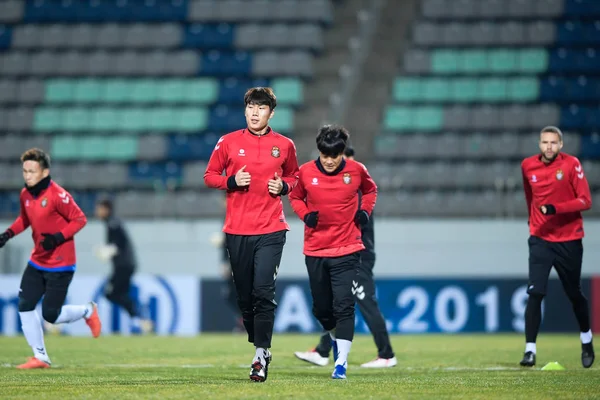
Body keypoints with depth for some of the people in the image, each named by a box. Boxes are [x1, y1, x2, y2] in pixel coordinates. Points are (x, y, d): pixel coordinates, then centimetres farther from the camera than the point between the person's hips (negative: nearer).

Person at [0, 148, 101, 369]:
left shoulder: (58, 195, -21)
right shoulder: (25, 195, 2)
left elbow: (79, 219, -16)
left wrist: (58, 237, -27)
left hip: (60, 266, -7)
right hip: (37, 263, 7)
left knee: (50, 315, -6)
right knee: (25, 307, -1)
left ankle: (88, 311, 23)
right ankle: (40, 357, 10)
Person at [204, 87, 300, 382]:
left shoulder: (284, 146, 5)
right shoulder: (229, 143, 3)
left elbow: (293, 177, 19)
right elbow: (210, 176, 9)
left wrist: (283, 186, -3)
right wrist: (232, 182, -9)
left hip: (271, 230, -1)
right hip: (237, 230, 2)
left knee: (264, 292, -14)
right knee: (244, 295, 6)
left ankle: (261, 356, -9)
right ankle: (260, 347, 25)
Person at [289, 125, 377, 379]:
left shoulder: (356, 170, -4)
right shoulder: (306, 172, -4)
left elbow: (370, 190, 17)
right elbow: (295, 197, 14)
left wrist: (365, 211, 0)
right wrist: (305, 215, -5)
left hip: (347, 251, -2)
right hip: (315, 251, 2)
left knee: (344, 306, -12)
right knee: (321, 308, 12)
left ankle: (341, 363, -12)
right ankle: (335, 338, 43)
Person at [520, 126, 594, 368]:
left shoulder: (571, 164, -11)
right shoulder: (528, 166, 0)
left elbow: (585, 201, -16)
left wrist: (555, 208, -26)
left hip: (569, 241, -1)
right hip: (540, 240, 1)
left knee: (574, 294, 13)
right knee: (535, 293, -14)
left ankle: (586, 340, 37)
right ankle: (530, 350, -14)